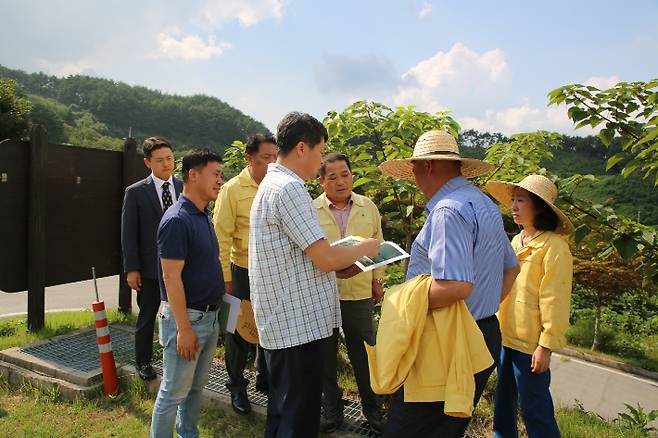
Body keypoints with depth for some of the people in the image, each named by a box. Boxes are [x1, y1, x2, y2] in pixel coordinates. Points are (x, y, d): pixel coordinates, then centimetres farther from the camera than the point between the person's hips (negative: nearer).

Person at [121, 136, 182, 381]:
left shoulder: (185, 188, 2)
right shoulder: (135, 192, -5)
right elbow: (128, 234, -4)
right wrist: (131, 269, -8)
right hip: (150, 267, -2)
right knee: (147, 317, 13)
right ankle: (143, 362, 31)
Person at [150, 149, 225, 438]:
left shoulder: (204, 217, 10)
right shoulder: (177, 220, -18)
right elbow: (171, 278, -21)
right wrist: (184, 328, -21)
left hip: (210, 316, 9)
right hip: (187, 318, -9)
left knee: (197, 386, 21)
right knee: (173, 392, 5)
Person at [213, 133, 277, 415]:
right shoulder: (232, 189, -9)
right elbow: (222, 237, -9)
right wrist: (225, 278, -10)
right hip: (243, 272, -3)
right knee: (239, 331, 10)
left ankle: (265, 380, 38)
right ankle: (237, 386, 31)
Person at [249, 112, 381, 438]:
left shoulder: (270, 184, 14)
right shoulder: (290, 188, -18)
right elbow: (326, 258, -21)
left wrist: (340, 267, 13)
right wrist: (364, 248, -2)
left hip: (281, 324, 10)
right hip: (299, 325, -10)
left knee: (281, 411, 22)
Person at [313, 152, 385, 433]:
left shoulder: (368, 207, 5)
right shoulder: (311, 211, -4)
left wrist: (377, 279, 12)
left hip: (360, 293, 2)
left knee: (364, 354, 12)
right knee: (326, 355, 13)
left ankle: (372, 408, 31)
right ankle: (332, 409, 31)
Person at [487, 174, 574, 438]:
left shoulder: (553, 246, -14)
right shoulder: (516, 242, 9)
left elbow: (554, 301, -15)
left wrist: (546, 346, -16)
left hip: (530, 344, -8)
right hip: (506, 337, 8)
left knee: (534, 408, 5)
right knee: (503, 401, 20)